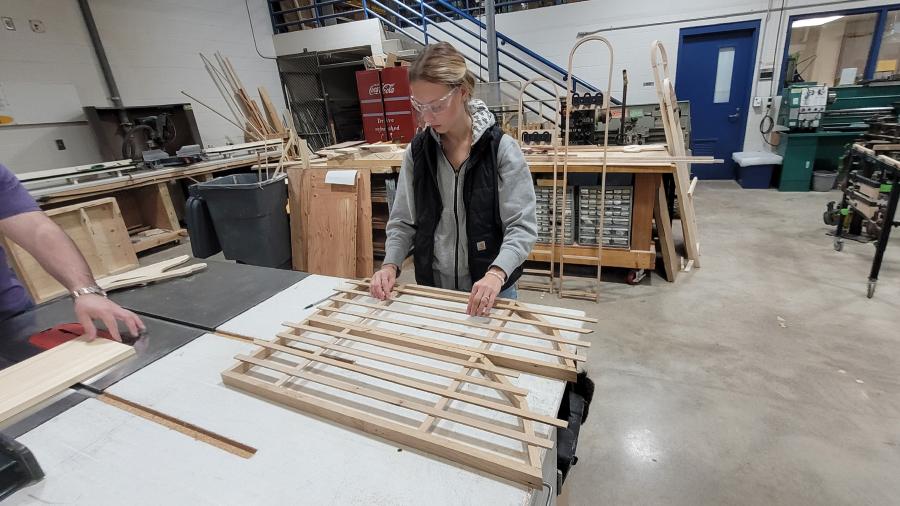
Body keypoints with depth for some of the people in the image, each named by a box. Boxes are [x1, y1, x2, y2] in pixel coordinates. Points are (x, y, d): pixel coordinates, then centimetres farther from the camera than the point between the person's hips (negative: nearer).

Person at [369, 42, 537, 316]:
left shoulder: (501, 148, -13)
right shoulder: (416, 151, -1)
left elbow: (522, 226, -16)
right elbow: (403, 221, 4)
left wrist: (496, 273, -32)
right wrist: (391, 264, -12)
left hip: (489, 291, -3)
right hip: (432, 289, 3)